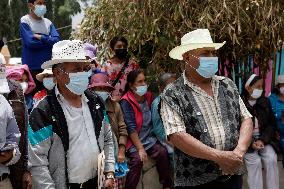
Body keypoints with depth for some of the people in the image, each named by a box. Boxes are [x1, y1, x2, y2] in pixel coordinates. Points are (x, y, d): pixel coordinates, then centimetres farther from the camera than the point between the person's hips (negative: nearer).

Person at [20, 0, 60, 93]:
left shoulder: (48, 22, 12)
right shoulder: (25, 21, -3)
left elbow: (57, 40, -1)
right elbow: (30, 42, -15)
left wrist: (41, 37, -12)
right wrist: (49, 41, -5)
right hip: (32, 67, -5)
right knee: (33, 94, -2)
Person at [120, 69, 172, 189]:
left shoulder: (149, 97, 9)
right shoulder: (126, 102, -8)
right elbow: (131, 127, -14)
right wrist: (140, 148, -18)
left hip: (149, 138, 5)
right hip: (134, 141, -5)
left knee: (163, 152, -19)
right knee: (137, 159, -28)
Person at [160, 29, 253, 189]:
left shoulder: (228, 85, 8)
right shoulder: (173, 95, -8)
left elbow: (246, 119, 7)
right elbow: (177, 136, -17)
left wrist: (239, 151, -11)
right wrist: (219, 156, -20)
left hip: (233, 175, 4)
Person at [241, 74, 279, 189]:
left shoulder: (265, 102, 5)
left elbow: (272, 124, 8)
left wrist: (263, 140, -9)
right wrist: (251, 143, -18)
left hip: (264, 139, 3)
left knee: (271, 159, -20)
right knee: (255, 161, -25)